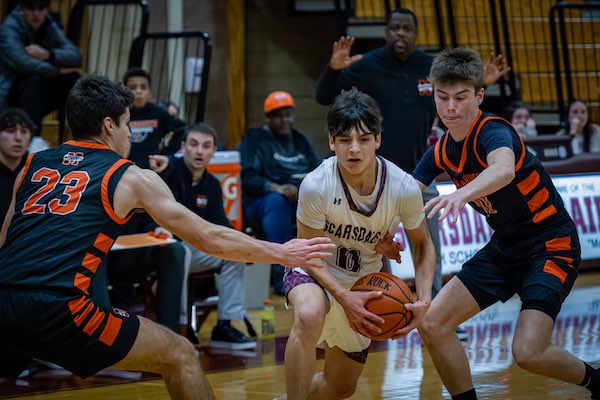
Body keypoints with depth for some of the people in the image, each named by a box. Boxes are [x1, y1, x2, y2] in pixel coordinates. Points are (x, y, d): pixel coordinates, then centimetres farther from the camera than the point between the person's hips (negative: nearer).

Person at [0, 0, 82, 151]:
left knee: (73, 79, -11)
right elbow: (23, 62, -32)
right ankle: (33, 137, -37)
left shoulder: (50, 27, 3)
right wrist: (57, 70, -21)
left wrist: (48, 54, -28)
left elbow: (76, 57, -11)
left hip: (37, 95, 6)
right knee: (33, 79, -33)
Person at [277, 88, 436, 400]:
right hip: (316, 272, -4)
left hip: (363, 283, 4)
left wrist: (424, 298, -20)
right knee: (309, 315, -40)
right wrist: (344, 297, -31)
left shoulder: (404, 188, -21)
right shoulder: (316, 185, -28)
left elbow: (423, 243, -4)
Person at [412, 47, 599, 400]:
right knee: (433, 325, -5)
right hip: (505, 248, 8)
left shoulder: (492, 131, -23)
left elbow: (504, 169, -46)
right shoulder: (443, 151, 1)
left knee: (528, 352, -21)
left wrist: (463, 194, -66)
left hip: (551, 245, -7)